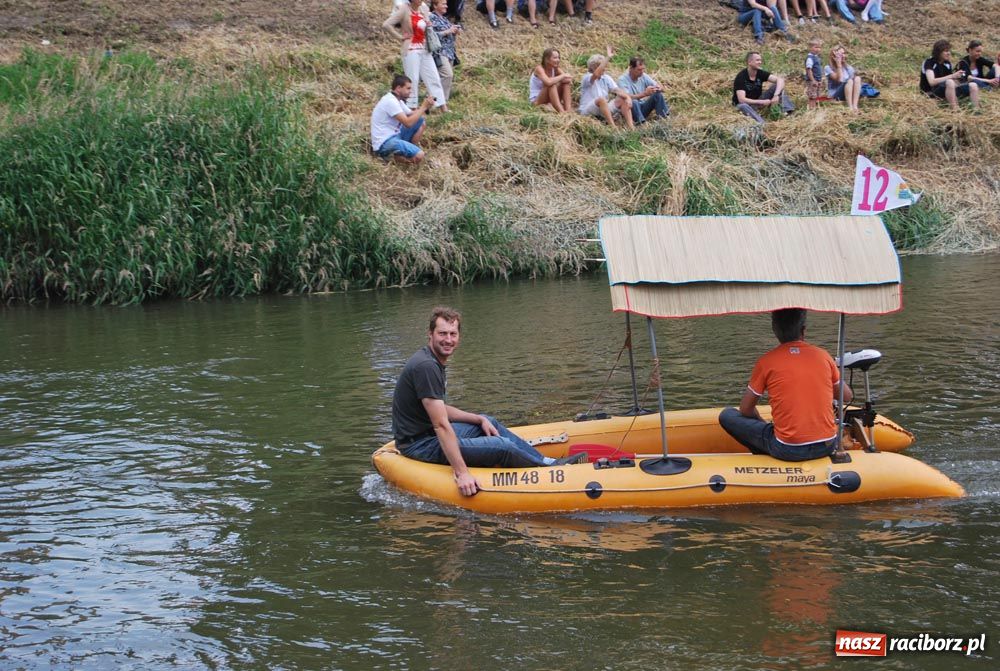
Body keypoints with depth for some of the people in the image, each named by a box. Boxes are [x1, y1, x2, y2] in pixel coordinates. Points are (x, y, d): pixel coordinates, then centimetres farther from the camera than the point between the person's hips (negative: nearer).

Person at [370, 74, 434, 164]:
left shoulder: (396, 99, 12)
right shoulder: (390, 101, -19)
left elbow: (411, 115, 16)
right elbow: (408, 123, -24)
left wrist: (425, 107, -3)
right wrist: (423, 107, -16)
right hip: (384, 143, -10)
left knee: (420, 121, 11)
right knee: (419, 156, -27)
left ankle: (412, 150, 8)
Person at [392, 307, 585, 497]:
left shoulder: (436, 363, 9)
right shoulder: (426, 366, -24)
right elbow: (440, 425, -28)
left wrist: (480, 419, 11)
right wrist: (462, 473, -29)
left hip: (429, 434, 11)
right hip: (419, 445, -11)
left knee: (489, 422, 21)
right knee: (502, 446, -13)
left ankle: (547, 461, 23)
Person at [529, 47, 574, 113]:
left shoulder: (555, 69, 1)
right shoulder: (539, 69, -18)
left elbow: (569, 79, -8)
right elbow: (548, 82, -37)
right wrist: (563, 76, -25)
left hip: (550, 101, 7)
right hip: (535, 101, -7)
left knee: (566, 83, -10)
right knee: (552, 85, -30)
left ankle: (568, 110, -25)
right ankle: (561, 112, -38)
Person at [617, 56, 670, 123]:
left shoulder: (643, 76, 2)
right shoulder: (622, 80, -14)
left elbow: (661, 88, 1)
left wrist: (658, 89, -24)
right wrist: (645, 94, -37)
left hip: (643, 108, 5)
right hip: (631, 109, -5)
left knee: (658, 94, -15)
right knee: (633, 101, -37)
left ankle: (663, 117, -26)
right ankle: (641, 122, -42)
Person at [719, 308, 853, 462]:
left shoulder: (766, 362, -3)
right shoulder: (823, 356, 3)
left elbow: (745, 410, 7)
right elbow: (847, 397, 17)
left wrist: (764, 425, 26)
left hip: (788, 450, -4)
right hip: (827, 446, 4)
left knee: (727, 416, 11)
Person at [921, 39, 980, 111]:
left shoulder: (947, 63, 11)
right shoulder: (929, 63, -9)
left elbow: (956, 84, 9)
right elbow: (932, 82, -26)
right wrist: (952, 76, -26)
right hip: (932, 92, -7)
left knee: (973, 85, -11)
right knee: (949, 82, -38)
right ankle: (955, 111, -41)